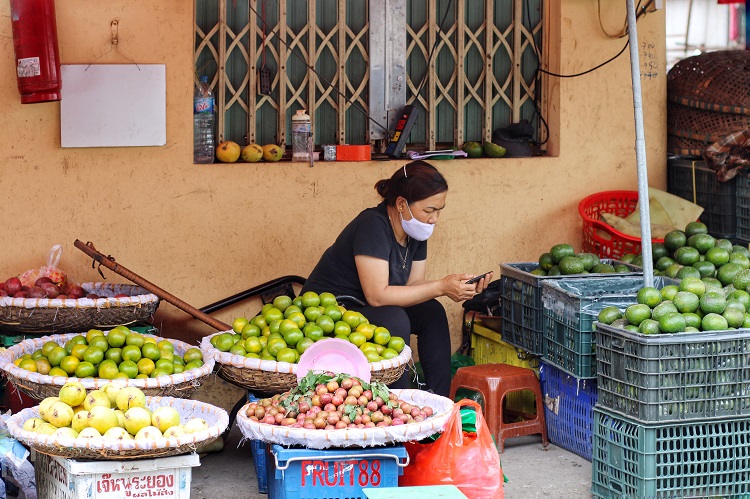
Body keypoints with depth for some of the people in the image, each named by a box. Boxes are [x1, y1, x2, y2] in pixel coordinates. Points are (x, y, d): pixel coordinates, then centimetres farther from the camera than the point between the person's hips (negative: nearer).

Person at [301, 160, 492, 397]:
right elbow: (377, 295, -31)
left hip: (360, 307, 9)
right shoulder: (373, 226, -26)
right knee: (394, 320, -31)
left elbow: (412, 285, 0)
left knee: (431, 311, -5)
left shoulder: (415, 231, 1)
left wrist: (453, 286, -18)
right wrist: (440, 287, -30)